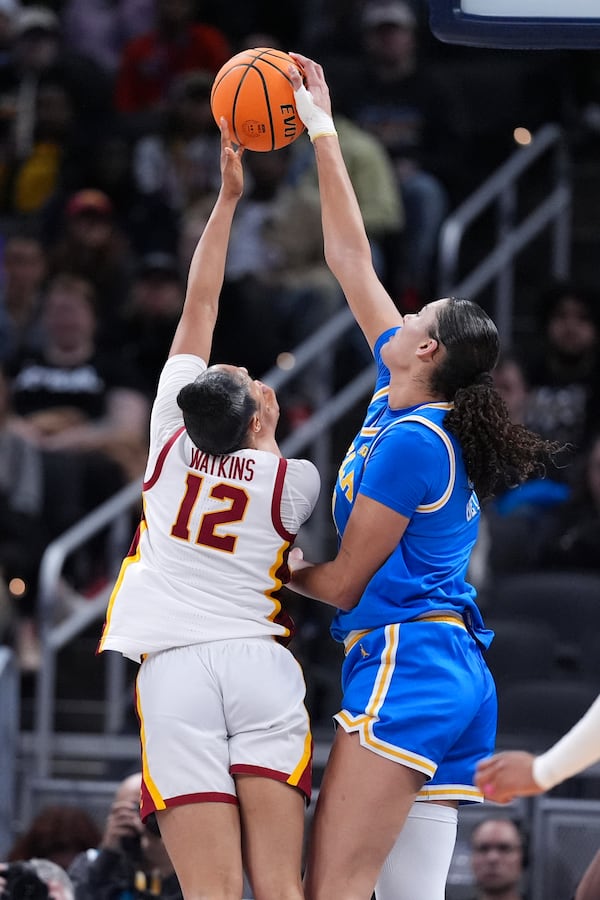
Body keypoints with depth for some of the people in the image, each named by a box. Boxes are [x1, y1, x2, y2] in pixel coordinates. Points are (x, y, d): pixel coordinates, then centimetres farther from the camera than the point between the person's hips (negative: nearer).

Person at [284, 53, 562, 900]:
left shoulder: (409, 439, -11)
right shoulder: (402, 400, 13)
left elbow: (345, 580, -6)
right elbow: (352, 264, 21)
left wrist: (281, 567, 14)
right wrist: (323, 137, 24)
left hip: (405, 663, -9)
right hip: (458, 674, 9)